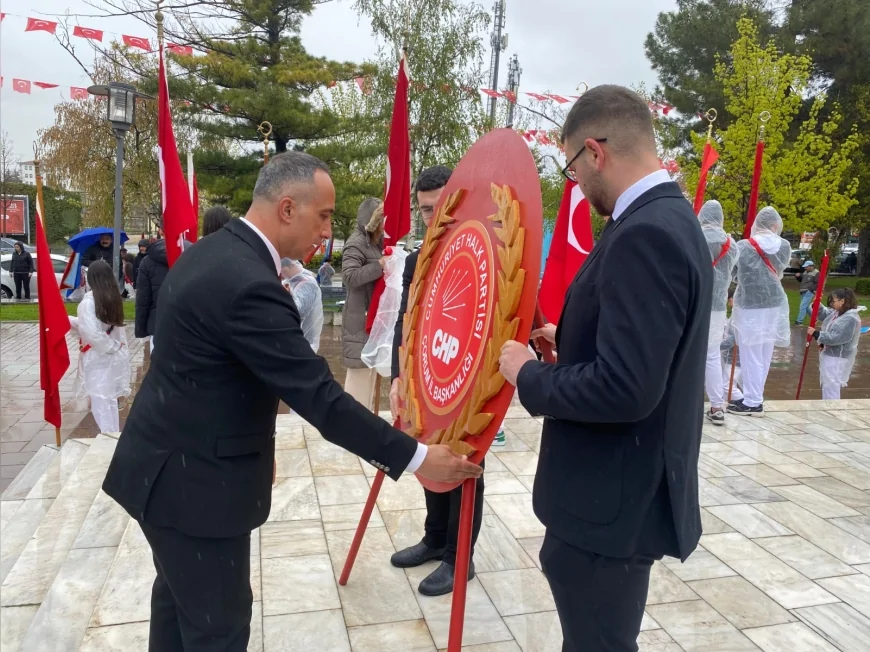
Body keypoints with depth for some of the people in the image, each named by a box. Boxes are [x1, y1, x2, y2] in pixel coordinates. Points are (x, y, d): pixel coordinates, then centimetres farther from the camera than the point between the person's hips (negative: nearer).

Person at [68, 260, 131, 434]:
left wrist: (111, 347, -11)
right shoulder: (113, 297, 3)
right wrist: (70, 320, 17)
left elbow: (92, 332, -24)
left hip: (98, 357, -7)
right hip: (112, 356, 7)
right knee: (110, 400, 17)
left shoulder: (90, 300, -17)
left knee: (100, 402, 0)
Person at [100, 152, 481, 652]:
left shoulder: (213, 252, 4)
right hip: (195, 478, -10)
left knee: (180, 595, 26)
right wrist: (416, 457, -21)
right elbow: (321, 398, -28)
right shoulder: (250, 284, -28)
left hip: (171, 462, 10)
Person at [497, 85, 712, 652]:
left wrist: (530, 375, -16)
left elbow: (624, 387, -31)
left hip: (616, 498, -10)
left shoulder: (645, 234, -25)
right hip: (627, 486, 10)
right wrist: (568, 339, 8)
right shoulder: (668, 218, 8)